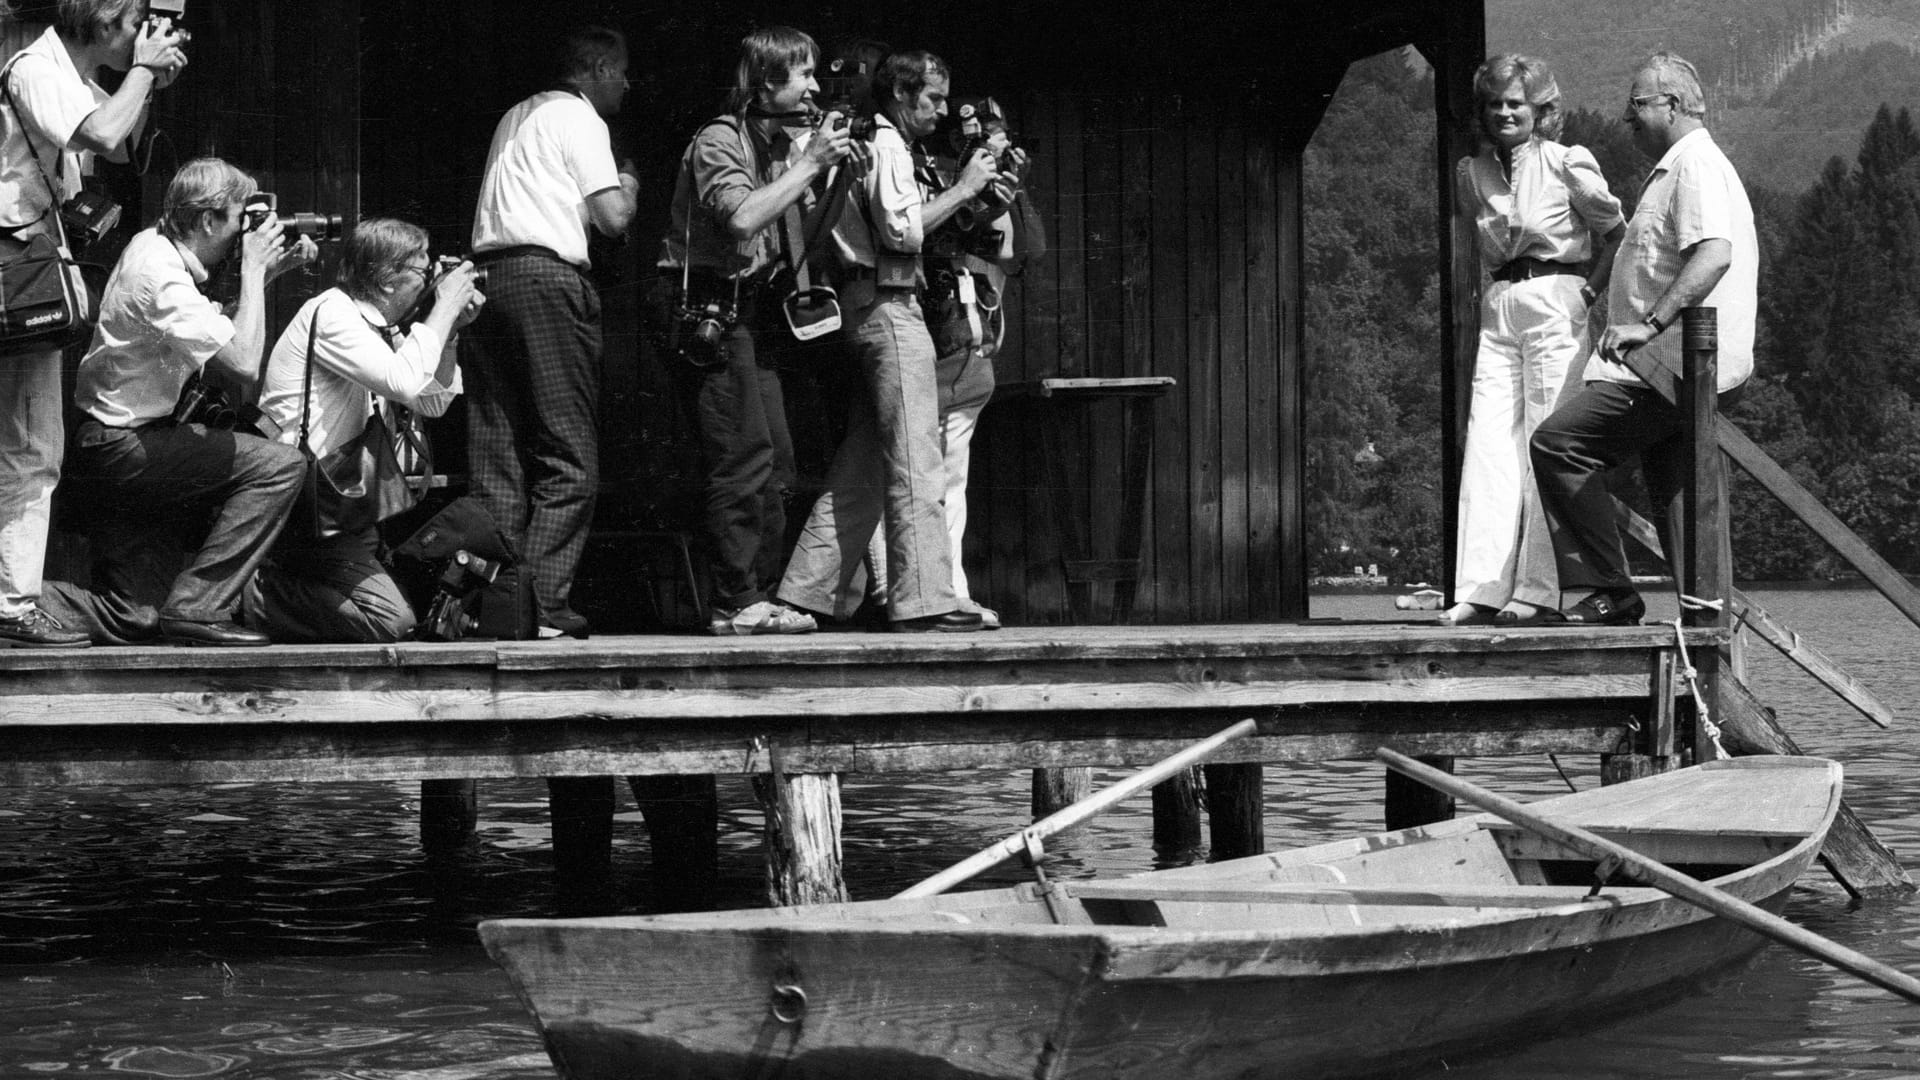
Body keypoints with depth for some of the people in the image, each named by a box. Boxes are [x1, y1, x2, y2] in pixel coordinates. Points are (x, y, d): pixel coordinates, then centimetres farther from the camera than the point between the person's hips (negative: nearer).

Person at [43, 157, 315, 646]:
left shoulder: (150, 246, 9)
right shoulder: (162, 278, -21)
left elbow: (215, 326, 21)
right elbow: (244, 363, -25)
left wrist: (271, 272, 8)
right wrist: (253, 267, -16)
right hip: (119, 449, -10)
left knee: (131, 620, 10)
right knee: (280, 464, -18)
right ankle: (197, 608, -16)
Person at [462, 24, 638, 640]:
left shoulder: (516, 118, 26)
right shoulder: (578, 118, 1)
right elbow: (613, 218, -6)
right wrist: (628, 188, 15)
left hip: (487, 275, 8)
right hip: (546, 277, -8)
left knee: (496, 457, 6)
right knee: (569, 457, -7)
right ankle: (543, 605, -15)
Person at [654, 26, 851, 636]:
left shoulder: (782, 145, 15)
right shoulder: (719, 141, -11)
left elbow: (804, 234, 15)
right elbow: (742, 218, -28)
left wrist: (831, 170, 3)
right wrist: (810, 165, -22)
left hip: (751, 318, 9)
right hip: (710, 314, -9)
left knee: (775, 462, 8)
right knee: (744, 458, -13)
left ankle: (756, 597, 13)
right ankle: (737, 604, -13)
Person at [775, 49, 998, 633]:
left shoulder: (873, 144, 24)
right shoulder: (887, 146, -8)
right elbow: (902, 230, -18)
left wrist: (965, 191, 13)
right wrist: (962, 189, -11)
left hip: (867, 309, 10)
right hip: (889, 305, -10)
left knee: (863, 464, 10)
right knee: (914, 459, -12)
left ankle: (811, 590, 10)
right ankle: (924, 600, -15)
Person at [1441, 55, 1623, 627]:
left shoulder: (1567, 164, -3)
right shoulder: (1471, 173, 12)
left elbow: (1618, 233, 4)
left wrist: (1589, 288, -4)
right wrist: (1499, 285, 10)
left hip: (1554, 304, -5)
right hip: (1498, 307, 5)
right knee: (1487, 446, -3)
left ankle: (1538, 590, -5)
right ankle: (1482, 591, -4)